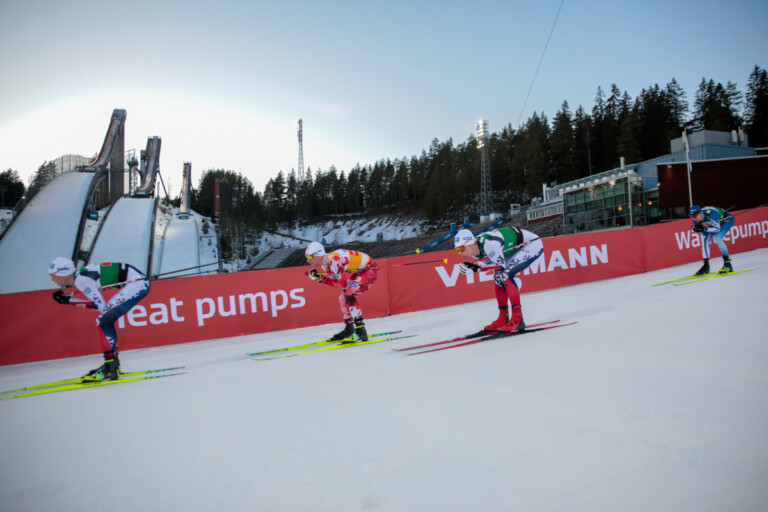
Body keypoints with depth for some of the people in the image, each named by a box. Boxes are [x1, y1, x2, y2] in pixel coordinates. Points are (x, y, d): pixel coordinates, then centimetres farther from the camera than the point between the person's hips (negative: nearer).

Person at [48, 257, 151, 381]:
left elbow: (101, 306, -12)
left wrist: (69, 300, -6)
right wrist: (64, 296, 9)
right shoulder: (76, 277, 13)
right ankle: (112, 365, 19)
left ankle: (111, 367, -10)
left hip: (138, 282, -10)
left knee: (104, 320, -11)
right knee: (104, 320, 14)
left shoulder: (81, 280, -14)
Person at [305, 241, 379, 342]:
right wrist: (319, 278, -6)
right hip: (360, 271, 10)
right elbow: (336, 283, 4)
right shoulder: (325, 263, 0)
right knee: (343, 298, 11)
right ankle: (349, 329, 26)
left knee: (349, 296, -20)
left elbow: (343, 284, -26)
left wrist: (323, 279, -15)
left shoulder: (334, 261, -29)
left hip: (371, 269, -10)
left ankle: (361, 332, -18)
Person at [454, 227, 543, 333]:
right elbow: (492, 263, 3)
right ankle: (503, 318, 15)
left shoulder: (487, 243, -33)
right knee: (498, 277, 4)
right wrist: (473, 266, -14)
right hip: (519, 248, 9)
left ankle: (518, 319, -17)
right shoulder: (475, 248, -8)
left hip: (533, 244, -9)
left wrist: (477, 265, -25)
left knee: (505, 275, -22)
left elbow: (501, 265, -25)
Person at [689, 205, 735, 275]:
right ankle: (706, 266, 8)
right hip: (715, 222, 7)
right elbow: (704, 233, -14)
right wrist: (698, 229, -35)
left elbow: (717, 229, -33)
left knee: (717, 238, -27)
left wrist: (705, 229, -46)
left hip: (727, 219, -7)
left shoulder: (711, 214, -41)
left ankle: (727, 264, -20)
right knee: (704, 240, -3)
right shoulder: (695, 219, -23)